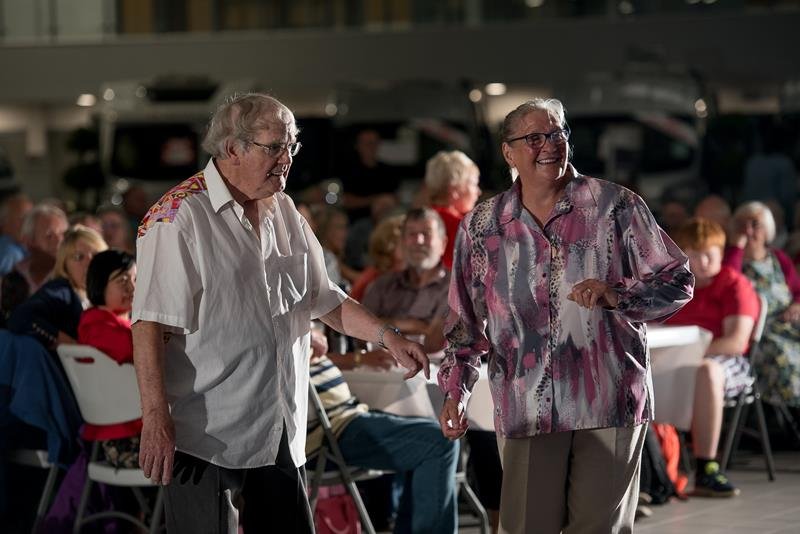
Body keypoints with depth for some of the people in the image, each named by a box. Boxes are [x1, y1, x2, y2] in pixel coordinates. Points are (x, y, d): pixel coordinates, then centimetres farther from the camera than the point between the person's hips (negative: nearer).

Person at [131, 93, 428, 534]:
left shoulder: (284, 213, 13)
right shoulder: (179, 217, -11)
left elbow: (323, 299, 23)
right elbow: (150, 326, -16)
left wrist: (387, 336, 10)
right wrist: (155, 417, -23)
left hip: (280, 434, 7)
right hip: (206, 436, -7)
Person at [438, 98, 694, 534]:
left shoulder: (616, 207, 1)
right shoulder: (481, 226, 9)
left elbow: (678, 283, 0)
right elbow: (465, 320, 17)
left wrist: (615, 294, -16)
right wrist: (455, 391, 9)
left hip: (609, 401, -1)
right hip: (525, 410, 2)